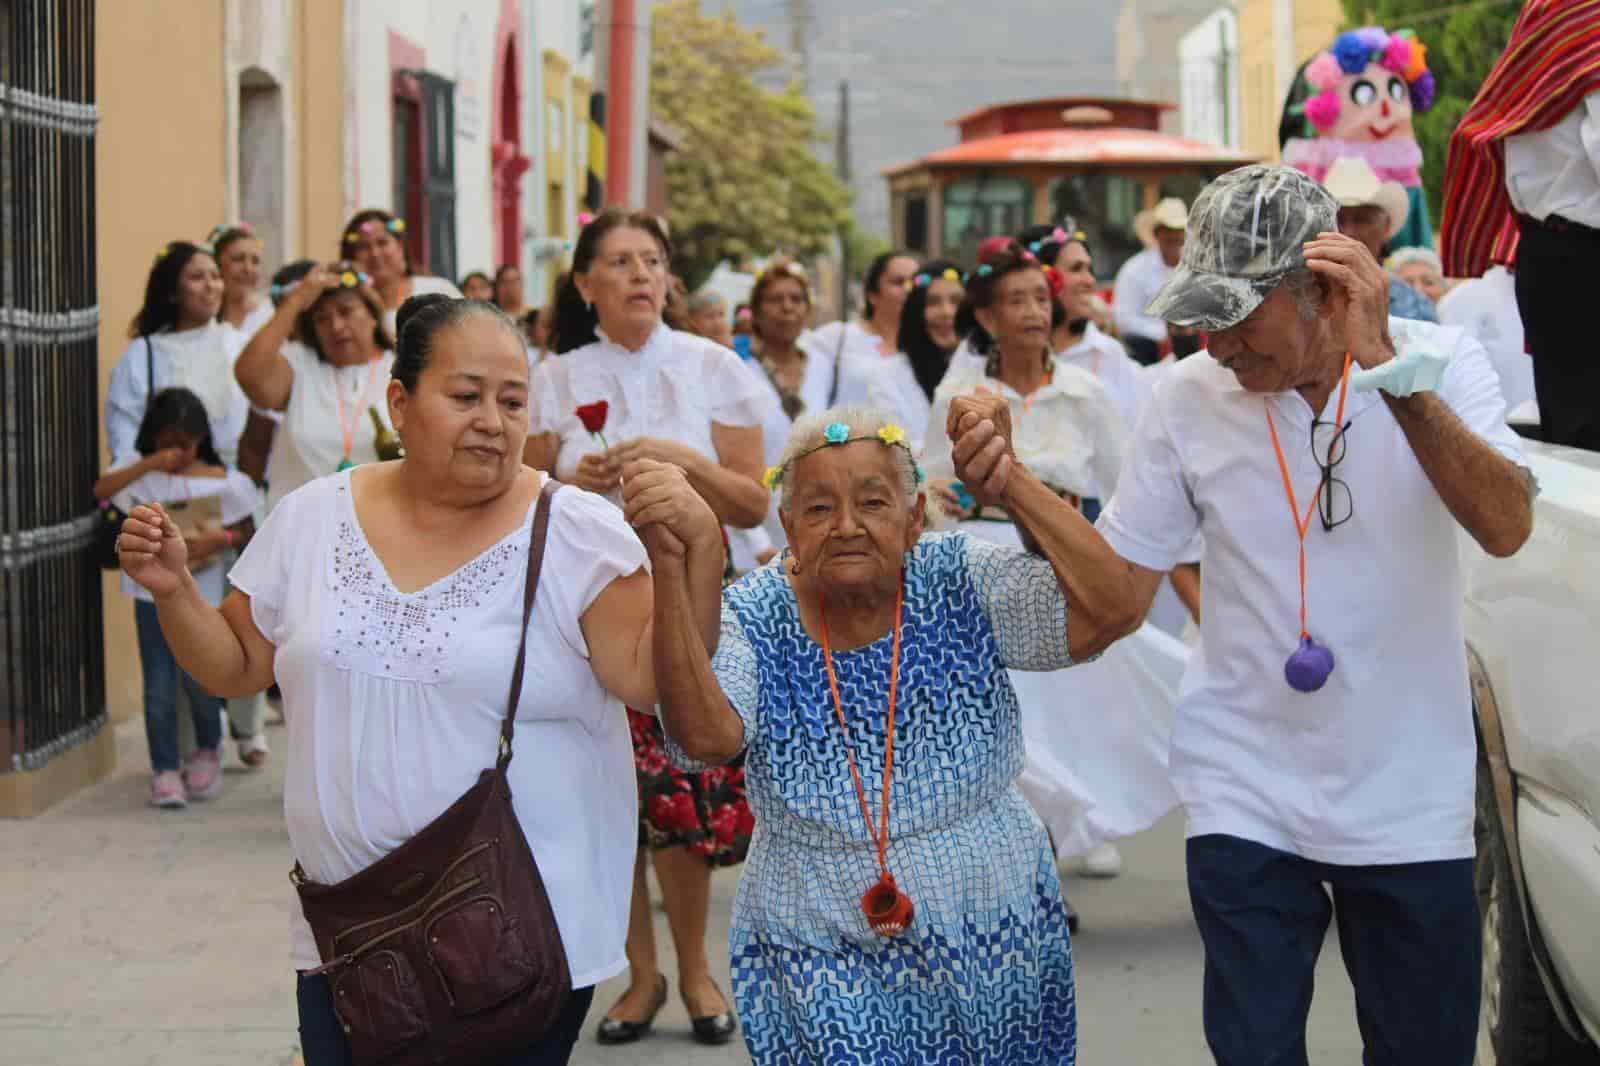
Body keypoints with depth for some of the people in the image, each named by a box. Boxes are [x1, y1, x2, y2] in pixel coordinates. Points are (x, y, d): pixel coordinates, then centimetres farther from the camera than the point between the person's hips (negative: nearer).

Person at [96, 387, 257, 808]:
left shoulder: (221, 481, -3)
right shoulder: (140, 469, -1)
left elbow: (246, 532, 3)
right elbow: (101, 491, -18)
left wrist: (220, 539, -18)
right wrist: (149, 465, -26)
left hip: (200, 594, -1)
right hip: (152, 592, 1)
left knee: (198, 680, 2)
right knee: (159, 689, 1)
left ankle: (207, 751, 30)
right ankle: (165, 770, 11)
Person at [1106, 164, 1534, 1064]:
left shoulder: (1440, 363, -8)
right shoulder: (1192, 399, -5)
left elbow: (1507, 526, -24)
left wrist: (1386, 366, -31)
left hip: (1412, 797, 0)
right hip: (1249, 801, 0)